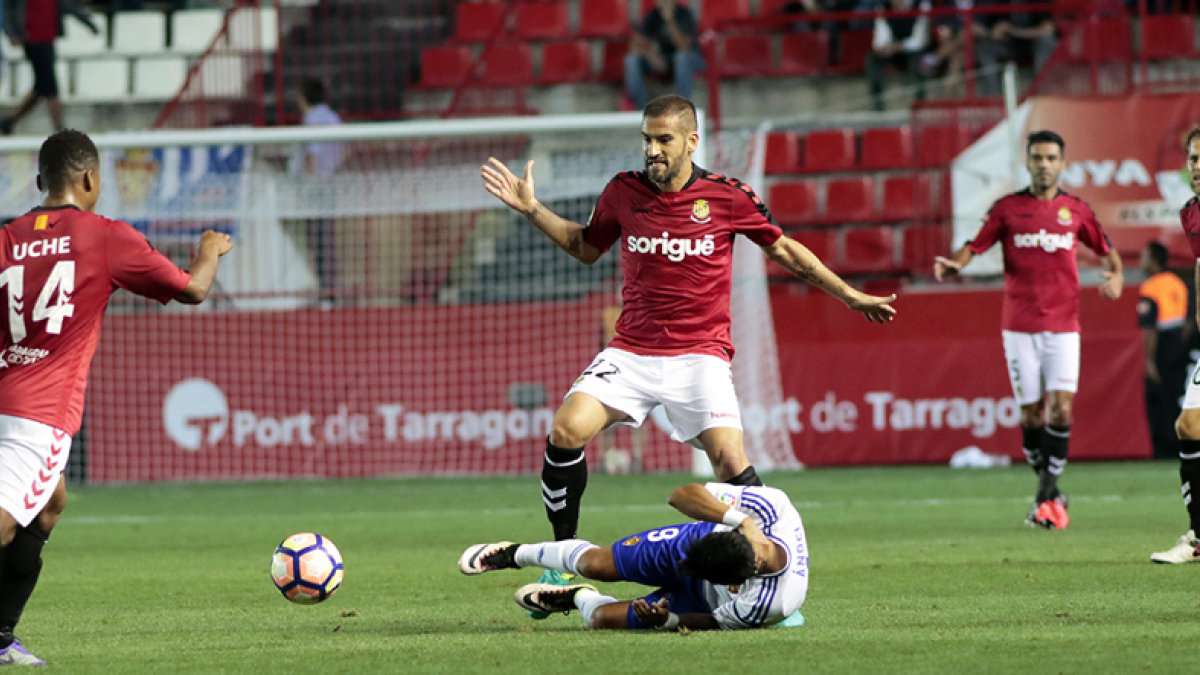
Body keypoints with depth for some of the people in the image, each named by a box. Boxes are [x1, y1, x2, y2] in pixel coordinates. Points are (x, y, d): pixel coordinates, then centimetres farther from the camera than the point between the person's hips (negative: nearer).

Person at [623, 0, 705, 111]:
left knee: (682, 57, -40)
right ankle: (640, 109, -19)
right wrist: (652, 55, -32)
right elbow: (636, 44, -12)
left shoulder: (684, 13, -18)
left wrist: (670, 21, -40)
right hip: (663, 60, 4)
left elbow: (684, 46, -30)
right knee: (632, 60, -21)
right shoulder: (653, 15, -6)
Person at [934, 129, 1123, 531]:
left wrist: (1116, 275, -3)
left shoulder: (1076, 210, 7)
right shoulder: (1007, 208, 3)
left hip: (1063, 324, 0)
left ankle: (1047, 494, -5)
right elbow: (975, 246, 1)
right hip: (1020, 326, 0)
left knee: (1061, 407, -12)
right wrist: (953, 264, -20)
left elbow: (1106, 249, 17)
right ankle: (1049, 492, 14)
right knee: (1031, 412, -1)